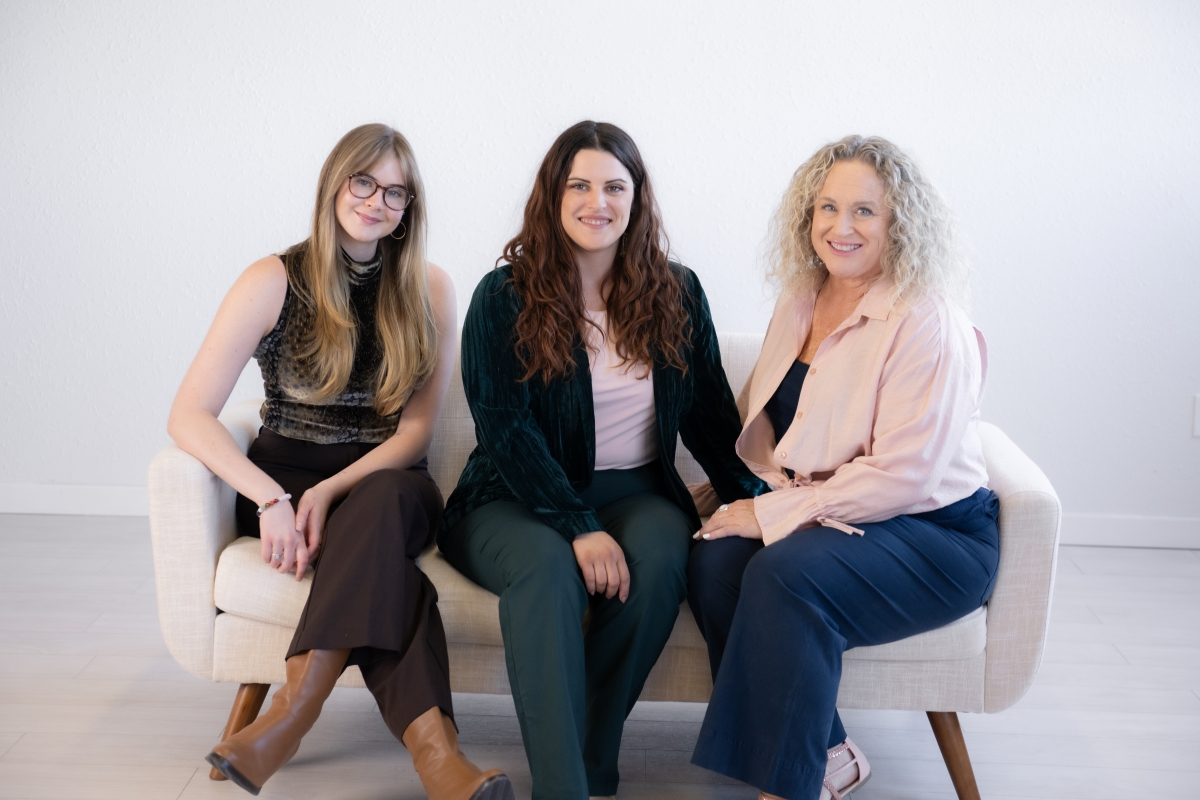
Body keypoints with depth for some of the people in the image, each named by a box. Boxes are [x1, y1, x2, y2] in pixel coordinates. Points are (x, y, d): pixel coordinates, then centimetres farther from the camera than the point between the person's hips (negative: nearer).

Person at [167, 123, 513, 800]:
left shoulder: (430, 290, 4)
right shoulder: (276, 282, -2)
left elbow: (415, 429, 0)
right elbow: (189, 415, -10)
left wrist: (333, 492, -18)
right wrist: (271, 498, -26)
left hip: (388, 484, 2)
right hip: (287, 482, -1)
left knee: (389, 500, -37)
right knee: (383, 562, -35)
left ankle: (292, 716, -40)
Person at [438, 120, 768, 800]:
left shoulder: (676, 293, 9)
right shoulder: (505, 297, -1)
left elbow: (710, 412, 12)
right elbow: (505, 426, -11)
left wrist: (752, 498, -5)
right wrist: (579, 527, -23)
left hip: (634, 492, 2)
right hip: (517, 500, -2)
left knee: (658, 559, -32)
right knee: (546, 565, -36)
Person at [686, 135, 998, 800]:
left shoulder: (925, 322, -15)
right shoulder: (800, 304, 9)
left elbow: (902, 475, -20)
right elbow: (761, 418, 22)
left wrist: (772, 514, -19)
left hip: (934, 534, -7)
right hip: (822, 514, 7)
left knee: (787, 573, -33)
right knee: (713, 561, -21)